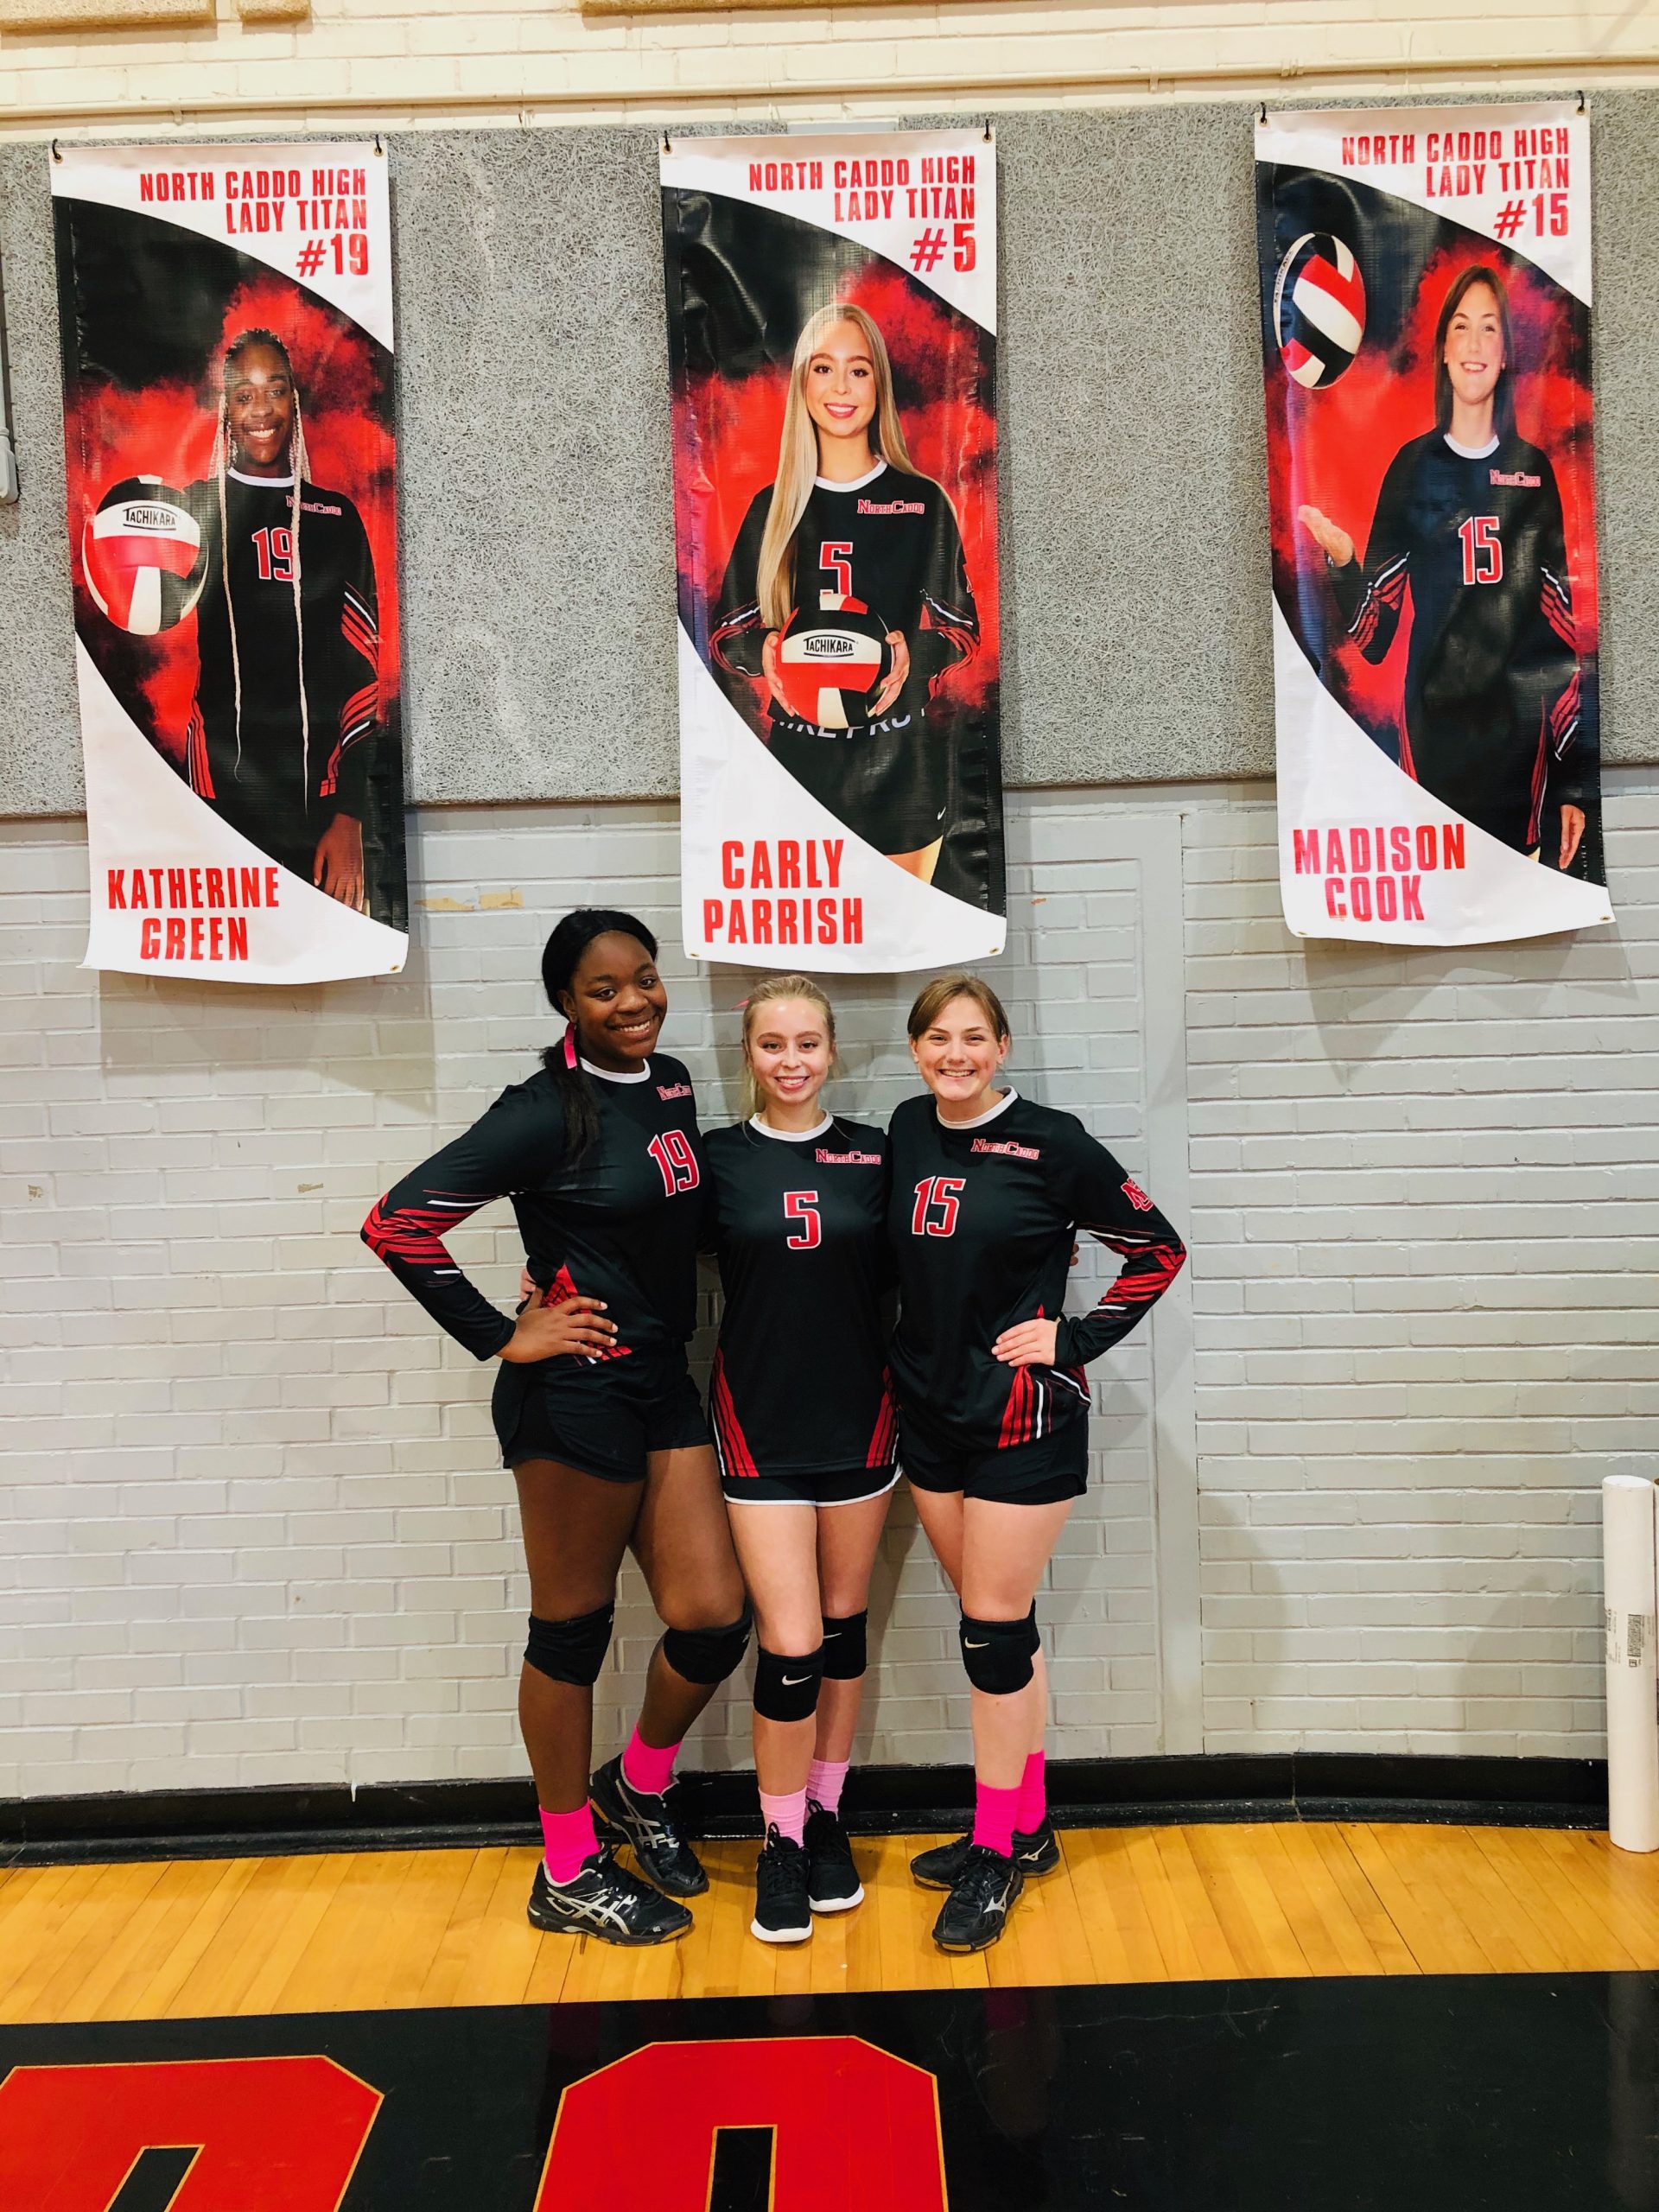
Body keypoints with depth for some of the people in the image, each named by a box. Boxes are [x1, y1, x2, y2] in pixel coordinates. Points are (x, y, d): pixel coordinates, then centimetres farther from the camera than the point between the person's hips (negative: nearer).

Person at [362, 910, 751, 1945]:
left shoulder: (672, 1082, 8)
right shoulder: (548, 1111, -14)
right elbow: (397, 1223, -19)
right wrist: (502, 1337, -14)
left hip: (664, 1382, 7)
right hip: (576, 1390, -7)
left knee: (714, 1618, 5)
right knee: (573, 1629, 7)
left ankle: (639, 1787, 35)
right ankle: (568, 1873, 26)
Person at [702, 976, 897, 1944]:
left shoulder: (874, 1154, 1)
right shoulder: (716, 1160, -3)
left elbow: (906, 1275, 5)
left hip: (859, 1419, 2)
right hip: (761, 1427, -2)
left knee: (844, 1625, 13)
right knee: (791, 1645, -4)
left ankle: (827, 1818, 32)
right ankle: (781, 1842, 17)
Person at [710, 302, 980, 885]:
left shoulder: (923, 502, 3)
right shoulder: (773, 507, 7)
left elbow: (961, 626, 5)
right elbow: (726, 629, 9)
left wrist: (911, 652, -16)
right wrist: (763, 649, -14)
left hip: (900, 762, -1)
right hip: (799, 756, 1)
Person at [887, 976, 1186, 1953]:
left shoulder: (1051, 1142, -12)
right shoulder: (908, 1131, 4)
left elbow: (1159, 1248, -6)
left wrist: (1076, 1339, -11)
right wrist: (914, 1357, 8)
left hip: (1023, 1415, -5)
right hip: (931, 1412, 5)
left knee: (995, 1627, 0)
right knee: (999, 1626, 15)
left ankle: (996, 1852, 16)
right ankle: (1028, 1826, 30)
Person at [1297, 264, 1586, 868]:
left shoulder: (1534, 470, 9)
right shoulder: (1413, 467, 4)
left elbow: (1563, 634, 9)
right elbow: (1373, 635, 1)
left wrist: (1572, 784, 6)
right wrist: (1342, 563, -19)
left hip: (1520, 740, 2)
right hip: (1432, 739, -1)